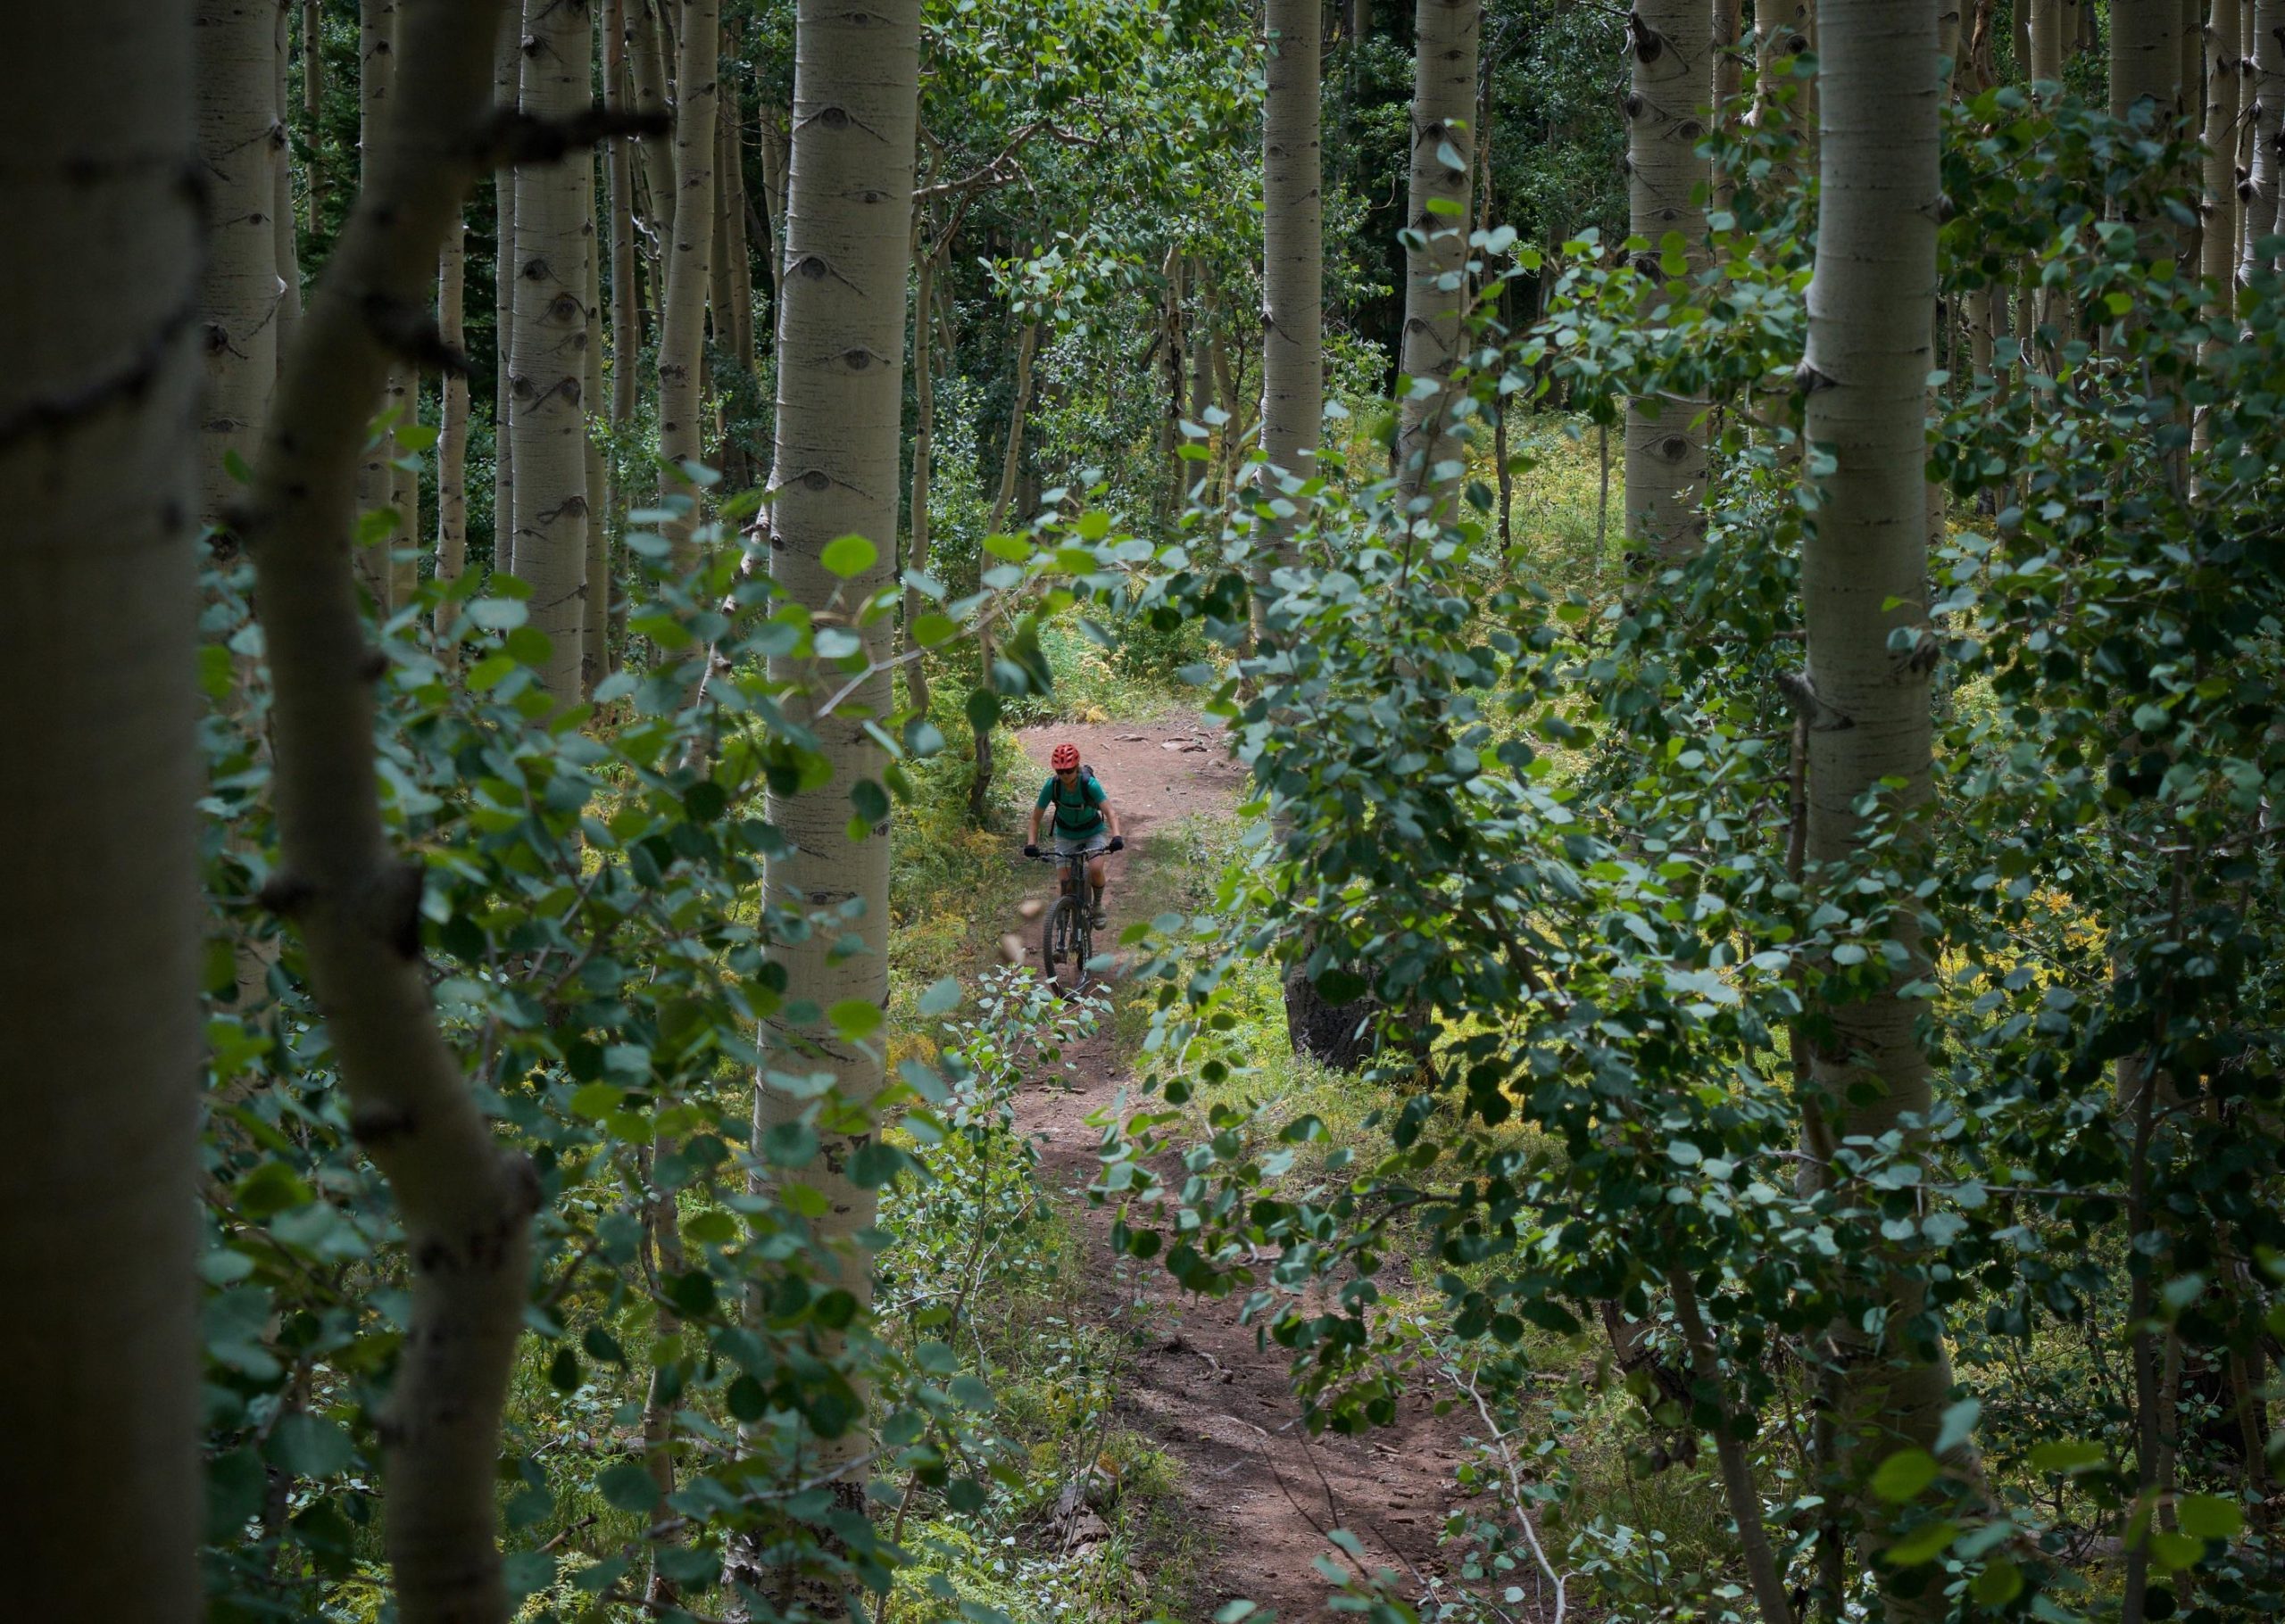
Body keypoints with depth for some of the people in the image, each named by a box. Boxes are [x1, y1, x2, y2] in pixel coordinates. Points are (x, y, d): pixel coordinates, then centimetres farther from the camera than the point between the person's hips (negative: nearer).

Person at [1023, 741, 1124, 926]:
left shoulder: (1090, 784, -28)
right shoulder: (1052, 786, -23)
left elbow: (1110, 811, -35)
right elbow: (1036, 817, -15)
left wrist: (1116, 836, -50)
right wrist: (1031, 842, -28)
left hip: (1092, 832, -2)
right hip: (1066, 835, 2)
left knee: (1095, 869, -25)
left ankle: (1098, 905, 4)